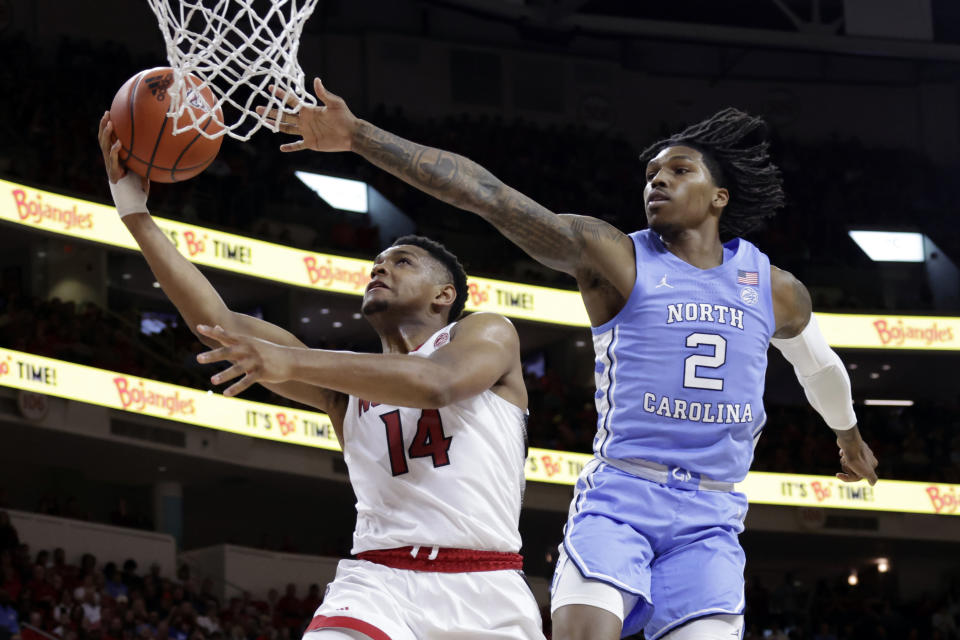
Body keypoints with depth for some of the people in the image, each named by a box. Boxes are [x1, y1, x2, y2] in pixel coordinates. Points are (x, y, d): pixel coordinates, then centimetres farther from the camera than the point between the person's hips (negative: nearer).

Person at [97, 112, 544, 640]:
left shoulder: (488, 335, 10)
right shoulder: (346, 378, 22)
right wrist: (134, 210, 7)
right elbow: (218, 323, 13)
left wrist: (289, 362, -22)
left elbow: (437, 382, -14)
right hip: (378, 582, 2)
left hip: (483, 592, -2)